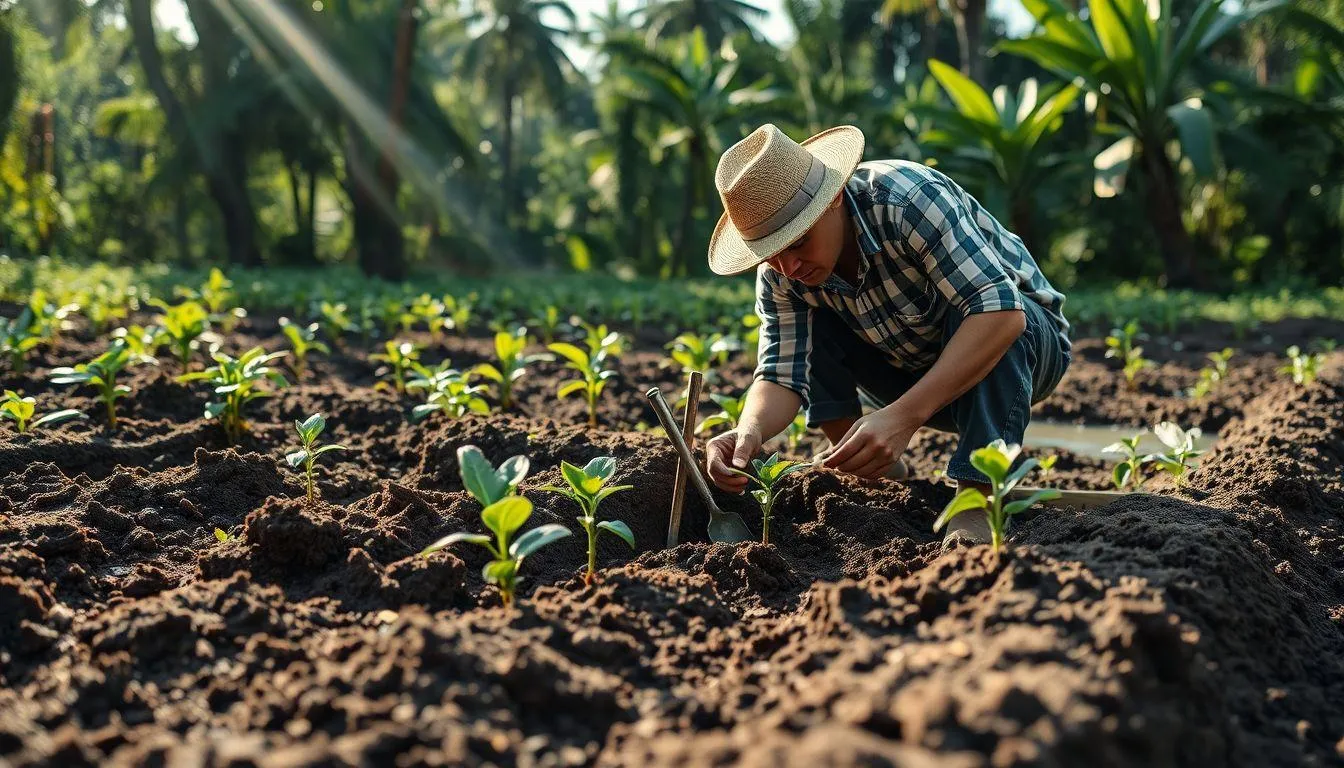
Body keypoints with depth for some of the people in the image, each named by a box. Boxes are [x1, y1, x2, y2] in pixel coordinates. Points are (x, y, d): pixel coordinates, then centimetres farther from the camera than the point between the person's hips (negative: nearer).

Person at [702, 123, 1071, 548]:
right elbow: (783, 372, -16)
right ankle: (878, 468, -7)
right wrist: (749, 432, -40)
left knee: (981, 320, -37)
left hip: (1021, 339, -5)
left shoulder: (908, 198, -33)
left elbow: (1002, 310, -41)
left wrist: (903, 416, -49)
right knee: (806, 314, -13)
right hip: (913, 371, 5)